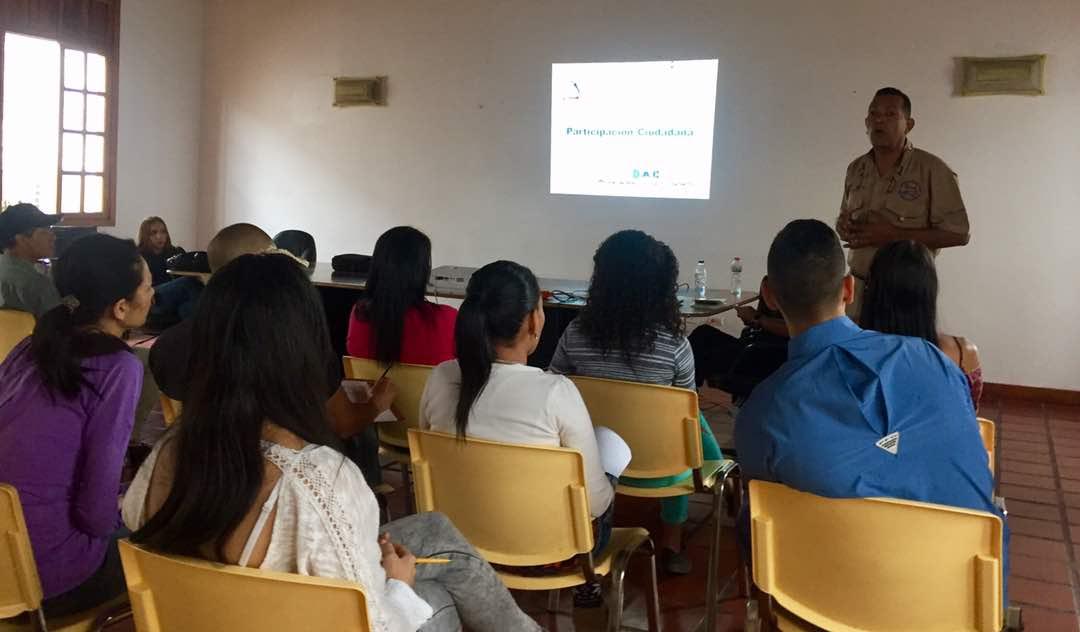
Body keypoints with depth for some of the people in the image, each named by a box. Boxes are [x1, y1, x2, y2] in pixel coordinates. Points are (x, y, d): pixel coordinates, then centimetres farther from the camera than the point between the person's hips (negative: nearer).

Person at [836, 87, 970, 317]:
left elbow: (958, 233, -12)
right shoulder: (856, 169, 7)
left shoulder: (932, 170, -10)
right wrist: (845, 227, -5)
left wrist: (894, 235, -20)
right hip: (859, 287, 5)